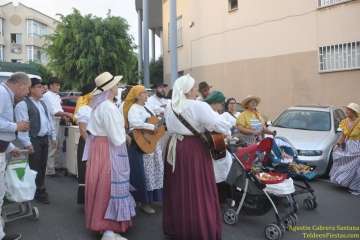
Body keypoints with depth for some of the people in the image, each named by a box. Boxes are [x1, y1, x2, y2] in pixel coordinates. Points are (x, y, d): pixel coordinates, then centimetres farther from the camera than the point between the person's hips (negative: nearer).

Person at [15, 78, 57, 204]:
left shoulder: (42, 103, 16)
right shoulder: (23, 104, -11)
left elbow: (49, 120, 20)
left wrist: (53, 136, 16)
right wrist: (27, 143, -21)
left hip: (44, 139, 8)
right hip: (34, 140, -8)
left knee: (42, 166, 15)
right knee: (35, 167, 0)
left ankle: (40, 189, 29)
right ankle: (38, 192, 12)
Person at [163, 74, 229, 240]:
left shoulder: (170, 108, 7)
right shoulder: (199, 106, -15)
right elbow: (220, 126, -17)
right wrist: (227, 133, 2)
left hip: (175, 148, 7)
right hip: (195, 149, -7)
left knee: (178, 189, 16)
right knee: (198, 190, 2)